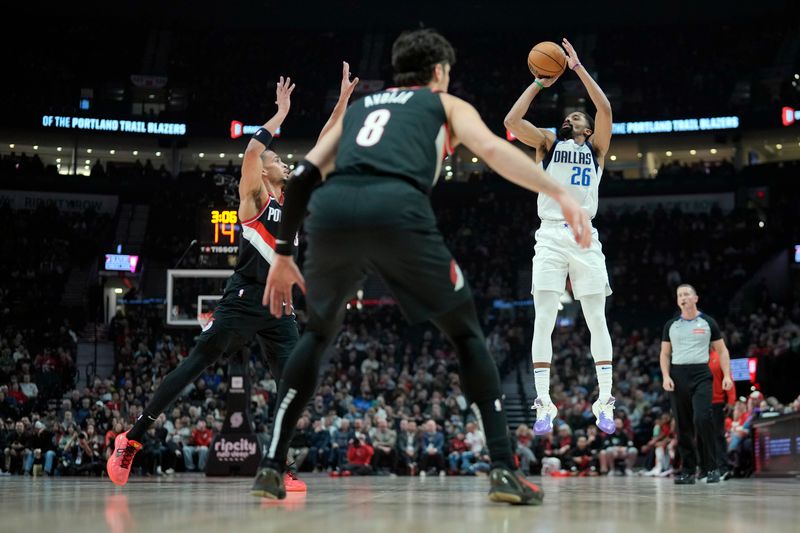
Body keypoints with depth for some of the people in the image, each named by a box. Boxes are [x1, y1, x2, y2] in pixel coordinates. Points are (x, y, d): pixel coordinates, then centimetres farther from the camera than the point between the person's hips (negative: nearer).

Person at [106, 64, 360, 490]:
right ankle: (131, 439, 0)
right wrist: (281, 114, -13)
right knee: (194, 365, -7)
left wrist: (344, 98, 11)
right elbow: (250, 153, -20)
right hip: (245, 297, -7)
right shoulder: (253, 196, 0)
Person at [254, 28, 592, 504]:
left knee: (318, 335, 28)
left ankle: (272, 466, 19)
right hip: (397, 210, -3)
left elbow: (303, 175, 29)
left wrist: (283, 255, 35)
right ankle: (505, 470, 5)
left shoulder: (359, 106, 38)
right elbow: (493, 150, 6)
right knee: (466, 332, 16)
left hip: (332, 209, 3)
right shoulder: (447, 104, 28)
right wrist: (560, 193, -1)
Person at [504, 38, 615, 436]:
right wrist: (539, 84, 3)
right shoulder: (548, 144, 15)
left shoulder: (596, 147, 14)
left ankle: (605, 403, 2)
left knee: (597, 321, -1)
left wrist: (578, 68, -3)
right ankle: (544, 404, -5)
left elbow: (606, 110, -3)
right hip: (550, 237, 0)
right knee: (543, 323, -6)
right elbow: (511, 122, -1)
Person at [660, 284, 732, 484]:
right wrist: (665, 376, -2)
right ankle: (687, 471, 10)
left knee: (702, 418, -19)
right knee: (683, 425, 3)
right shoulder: (671, 325, 11)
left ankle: (710, 467, -9)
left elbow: (722, 350, 7)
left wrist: (727, 375, -5)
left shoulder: (708, 322, 6)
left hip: (701, 374, -3)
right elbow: (665, 354, 14)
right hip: (678, 375, 3)